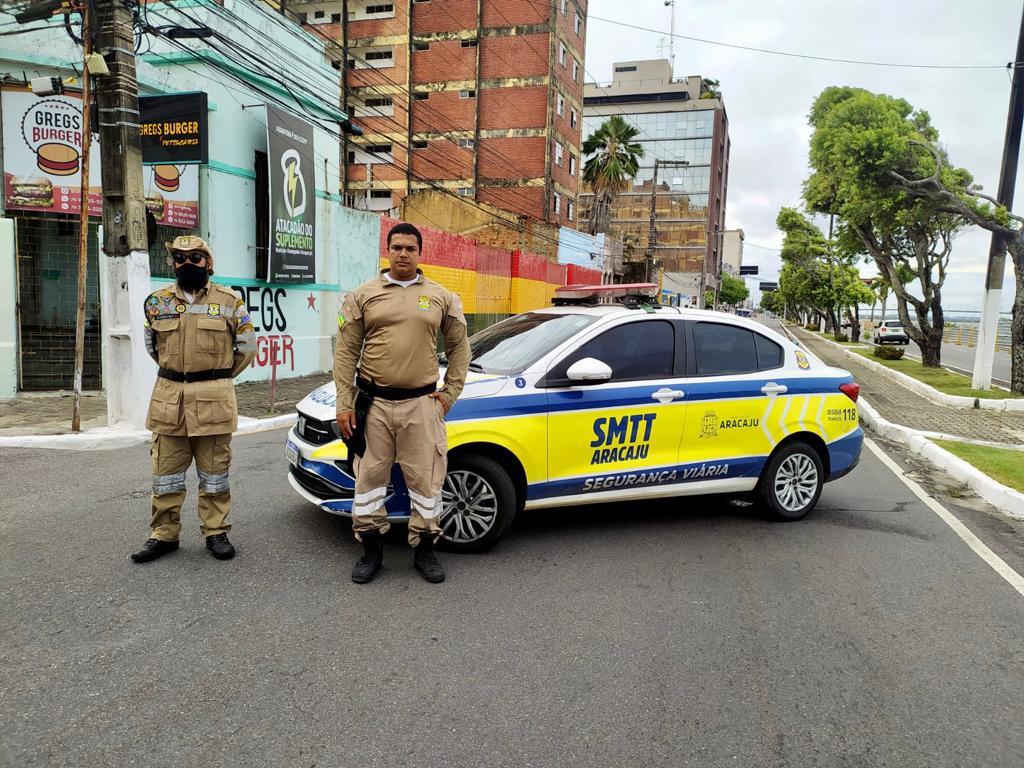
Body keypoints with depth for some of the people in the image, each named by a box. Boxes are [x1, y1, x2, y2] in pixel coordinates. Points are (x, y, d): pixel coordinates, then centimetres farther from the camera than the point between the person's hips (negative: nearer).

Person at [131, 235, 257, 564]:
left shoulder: (229, 301, 0)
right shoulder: (158, 302, 7)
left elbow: (247, 346, 6)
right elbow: (152, 345, 22)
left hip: (214, 400, -2)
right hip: (168, 399, 3)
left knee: (214, 472, 6)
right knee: (166, 472, 9)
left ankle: (216, 532, 18)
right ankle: (164, 534, 22)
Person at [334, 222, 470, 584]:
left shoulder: (441, 297, 7)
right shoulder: (363, 296, 5)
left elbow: (459, 349, 13)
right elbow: (346, 353, 3)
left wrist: (449, 394, 5)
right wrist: (344, 404, -3)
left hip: (421, 405, 0)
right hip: (373, 405, 0)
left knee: (425, 480, 5)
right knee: (369, 479, 7)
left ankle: (424, 550, 21)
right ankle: (371, 550, 23)